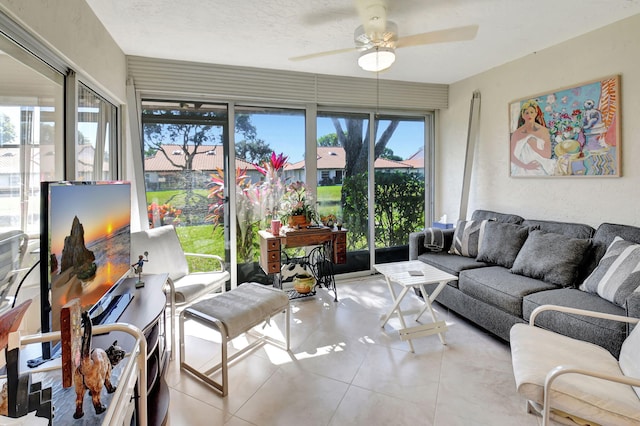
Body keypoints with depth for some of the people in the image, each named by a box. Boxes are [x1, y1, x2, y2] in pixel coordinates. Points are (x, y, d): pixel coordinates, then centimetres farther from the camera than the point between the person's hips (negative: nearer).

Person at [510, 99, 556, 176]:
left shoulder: (544, 131, 1)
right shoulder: (517, 133, -3)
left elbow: (548, 155, 0)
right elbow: (512, 156, -4)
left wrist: (534, 147, -14)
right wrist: (525, 166, -14)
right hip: (523, 170, 0)